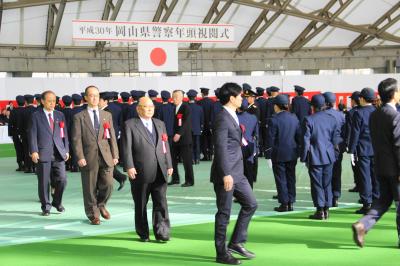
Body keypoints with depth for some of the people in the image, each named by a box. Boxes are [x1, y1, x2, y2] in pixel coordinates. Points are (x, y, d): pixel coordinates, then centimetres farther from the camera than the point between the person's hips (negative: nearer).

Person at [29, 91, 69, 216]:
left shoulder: (60, 115, 14)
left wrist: (66, 150, 9)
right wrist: (34, 151, -11)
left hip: (59, 153, 3)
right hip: (43, 153, -3)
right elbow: (32, 135, -2)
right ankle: (46, 206, 15)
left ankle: (57, 202, 20)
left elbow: (65, 134, 15)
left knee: (62, 180, -2)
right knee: (44, 182, 1)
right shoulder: (36, 116, 3)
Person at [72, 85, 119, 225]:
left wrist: (115, 155, 5)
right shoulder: (79, 117, 2)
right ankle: (93, 214, 19)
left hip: (106, 156, 3)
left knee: (108, 184, -4)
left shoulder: (107, 115, 13)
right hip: (88, 157, -2)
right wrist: (80, 157, -12)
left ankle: (101, 205, 23)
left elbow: (112, 136, 12)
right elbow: (76, 139, -3)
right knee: (90, 188, 3)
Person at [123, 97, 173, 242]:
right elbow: (127, 148, -6)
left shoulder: (160, 124, 17)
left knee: (161, 202, -3)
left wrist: (169, 165, 12)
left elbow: (165, 146, 17)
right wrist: (129, 166, -15)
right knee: (141, 204, 6)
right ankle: (143, 234, 17)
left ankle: (161, 231, 1)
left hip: (160, 172, 4)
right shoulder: (130, 125, 1)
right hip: (140, 172, -3)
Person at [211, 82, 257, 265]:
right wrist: (226, 174, -23)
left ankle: (236, 243, 19)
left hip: (237, 173, 10)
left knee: (250, 204, 12)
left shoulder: (232, 117, 13)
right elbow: (221, 148, -21)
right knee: (224, 213, 0)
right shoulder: (222, 119, -16)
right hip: (226, 174, -9)